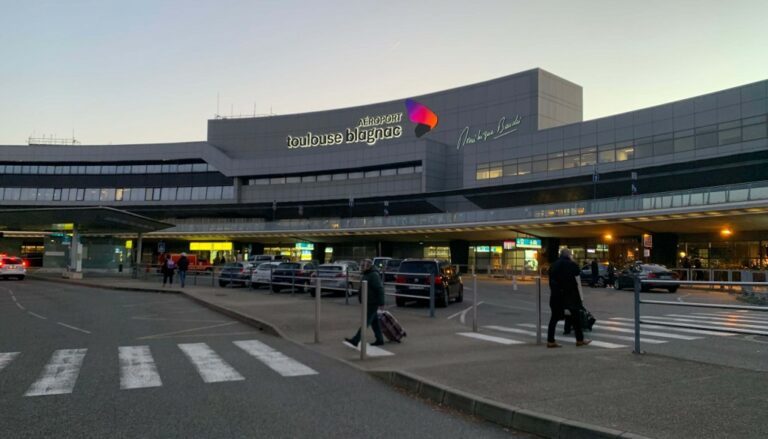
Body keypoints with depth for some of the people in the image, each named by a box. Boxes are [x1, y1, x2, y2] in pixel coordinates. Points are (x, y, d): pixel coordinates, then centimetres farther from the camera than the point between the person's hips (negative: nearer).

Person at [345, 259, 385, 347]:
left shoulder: (373, 276, -17)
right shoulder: (366, 275, 15)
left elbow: (380, 289, -22)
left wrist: (381, 302, -24)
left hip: (372, 304, -10)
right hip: (368, 303, 10)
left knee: (365, 322, -9)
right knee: (374, 322, 14)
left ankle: (355, 340, -10)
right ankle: (380, 340, 22)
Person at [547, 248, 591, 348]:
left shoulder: (553, 265, 10)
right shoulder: (572, 265, -4)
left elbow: (551, 282, 11)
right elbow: (577, 282, -6)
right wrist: (580, 296, -2)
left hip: (556, 295, 4)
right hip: (570, 294, -4)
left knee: (554, 317, 6)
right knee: (575, 316, 11)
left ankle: (550, 341, 4)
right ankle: (580, 340, 20)